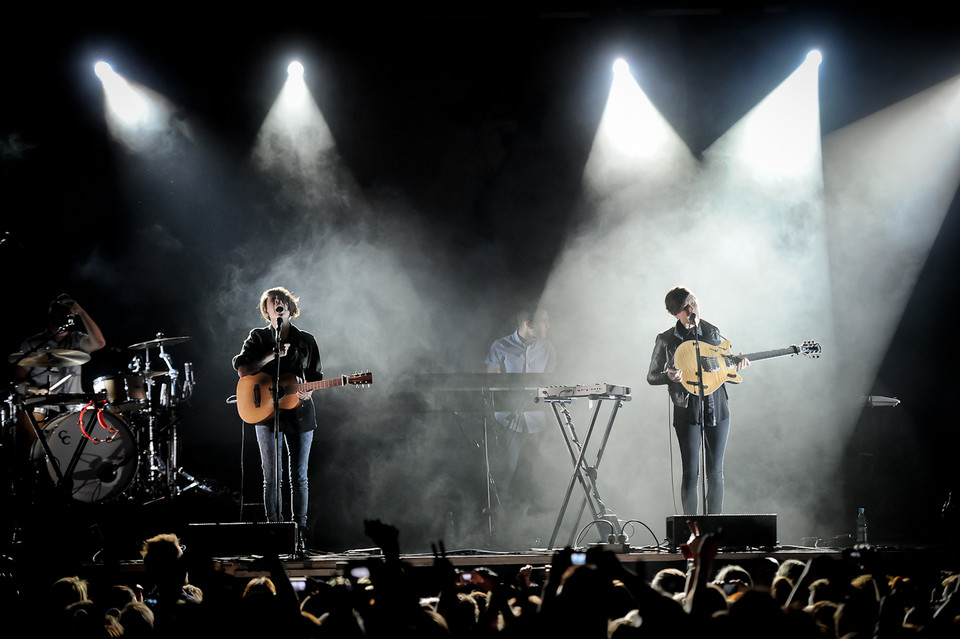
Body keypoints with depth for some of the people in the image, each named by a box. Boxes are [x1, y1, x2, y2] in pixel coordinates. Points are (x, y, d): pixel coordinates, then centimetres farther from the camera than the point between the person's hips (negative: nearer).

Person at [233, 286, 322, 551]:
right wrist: (273, 355, -14)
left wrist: (308, 392, -8)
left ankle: (300, 534, 6)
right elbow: (243, 369, -6)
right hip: (267, 413, -1)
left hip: (299, 413, 1)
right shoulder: (258, 337, 7)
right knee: (272, 477, -4)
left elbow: (316, 376, 13)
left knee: (299, 477, 1)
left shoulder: (306, 340, 10)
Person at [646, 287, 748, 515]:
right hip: (687, 412, -3)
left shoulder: (713, 332, 8)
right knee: (690, 473, -6)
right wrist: (670, 376, -15)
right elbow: (651, 376, 5)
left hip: (716, 408, 3)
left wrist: (737, 365, -3)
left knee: (715, 472, 5)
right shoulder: (666, 340, -1)